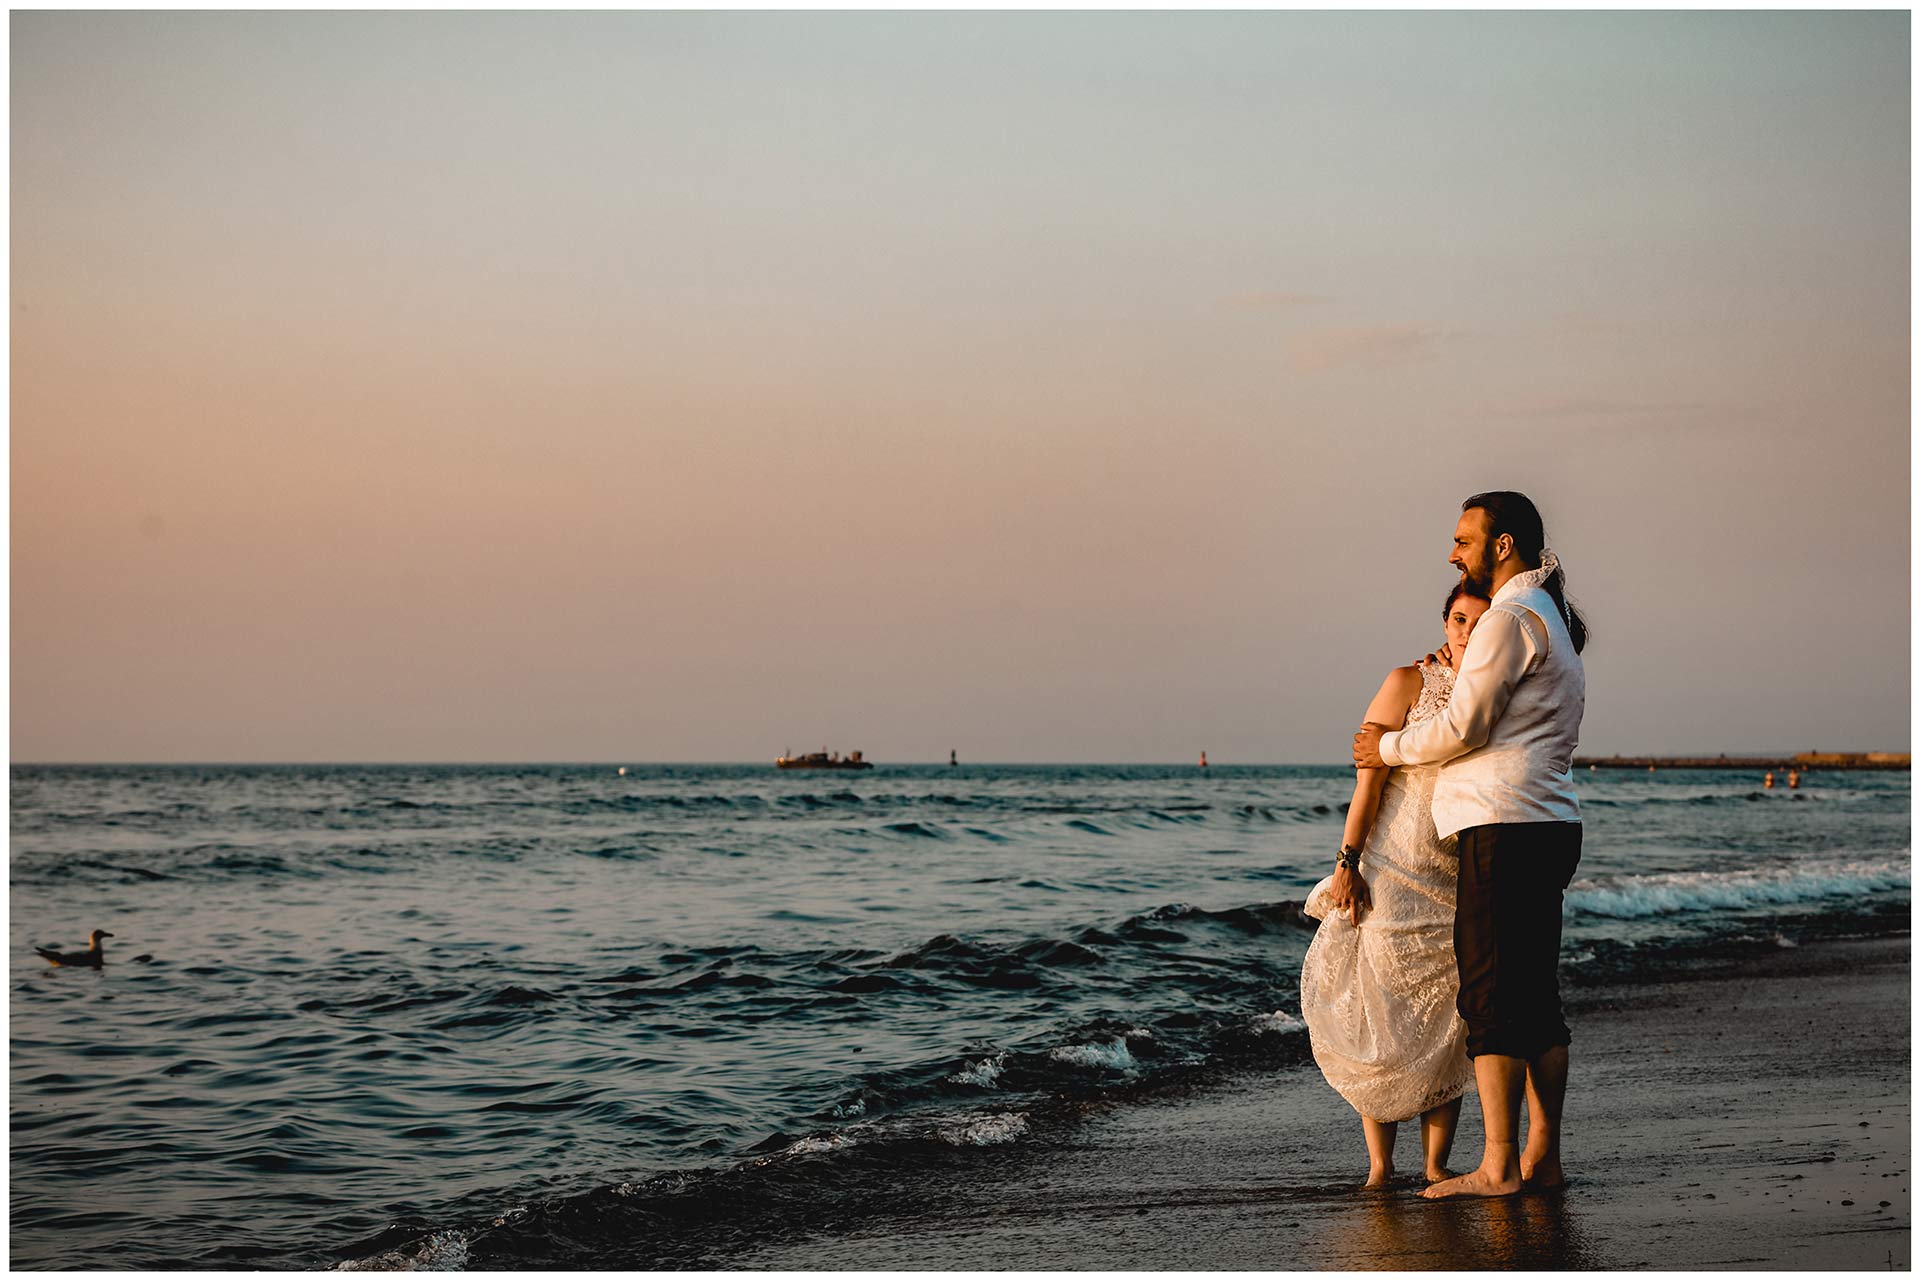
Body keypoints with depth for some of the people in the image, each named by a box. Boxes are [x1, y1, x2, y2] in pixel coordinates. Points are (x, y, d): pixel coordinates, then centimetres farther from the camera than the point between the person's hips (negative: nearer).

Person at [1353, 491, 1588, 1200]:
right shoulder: (1553, 621, 22)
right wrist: (1462, 667, 29)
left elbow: (1462, 728, -13)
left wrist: (1390, 747, 2)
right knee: (1537, 996, 10)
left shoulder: (1512, 617, -11)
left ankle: (1498, 1166, -11)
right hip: (1549, 823, 10)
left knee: (1490, 995, -10)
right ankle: (1542, 1157, 12)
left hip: (1505, 825, -10)